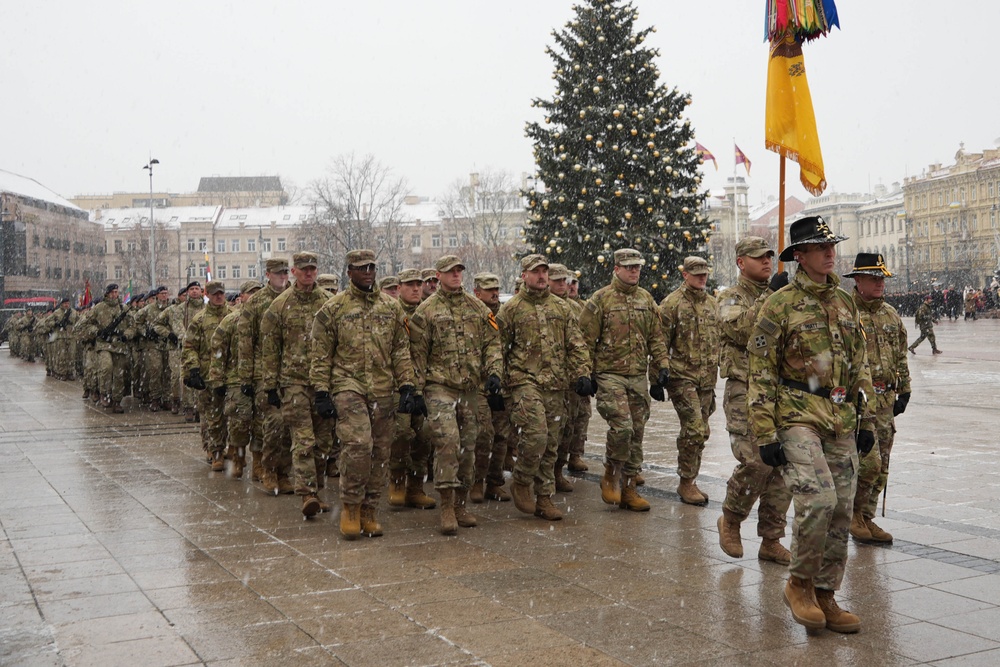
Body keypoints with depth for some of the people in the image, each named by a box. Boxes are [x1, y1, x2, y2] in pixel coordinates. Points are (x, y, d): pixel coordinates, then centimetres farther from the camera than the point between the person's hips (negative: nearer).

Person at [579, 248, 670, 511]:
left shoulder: (646, 299, 13)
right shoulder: (600, 299, -3)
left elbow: (656, 337, 17)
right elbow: (586, 339, -4)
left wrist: (663, 364, 5)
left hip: (638, 376, 5)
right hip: (610, 374, -5)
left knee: (636, 432, 6)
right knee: (622, 426, -19)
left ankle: (628, 488, 16)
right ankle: (611, 475, 5)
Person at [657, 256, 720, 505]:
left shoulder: (711, 303, 14)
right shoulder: (672, 303, -6)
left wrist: (715, 377, 21)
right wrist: (656, 379, -10)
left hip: (707, 379, 7)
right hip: (682, 376, -6)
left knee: (698, 431, 9)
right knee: (695, 429, -13)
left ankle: (689, 482, 21)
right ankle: (687, 483, -1)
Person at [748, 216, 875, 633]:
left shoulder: (845, 303, 14)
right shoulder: (780, 305, -5)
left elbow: (859, 367, 20)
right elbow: (761, 374, -8)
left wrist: (865, 421, 14)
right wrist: (766, 434, -13)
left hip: (841, 420, 6)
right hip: (798, 416, -6)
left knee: (841, 510, 6)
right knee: (818, 500, -19)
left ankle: (825, 595, 18)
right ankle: (800, 583, 3)